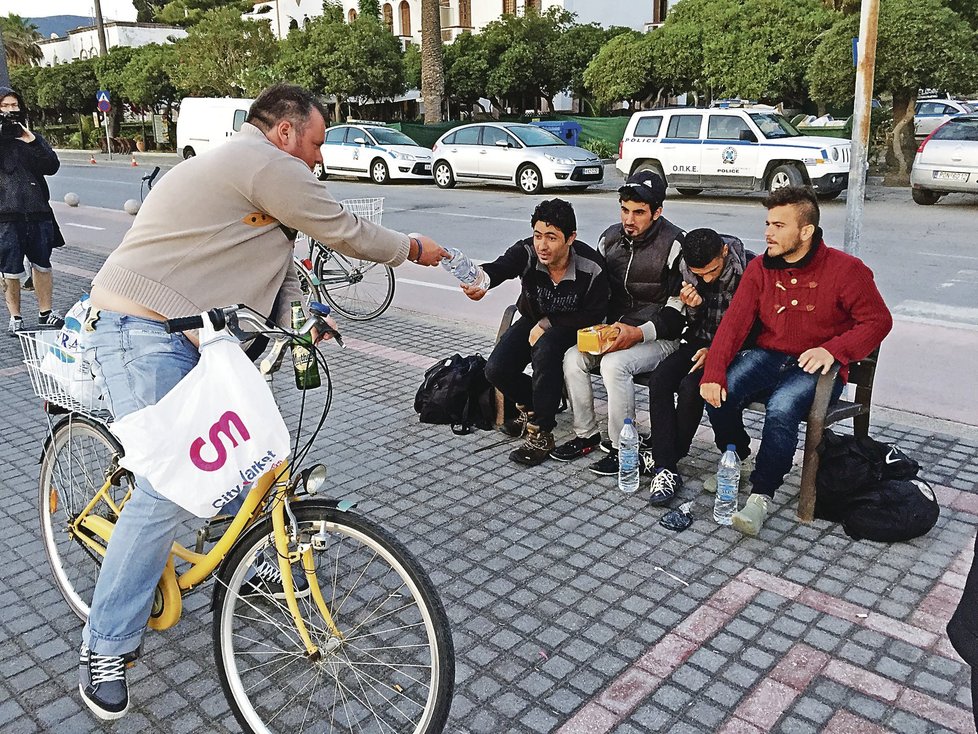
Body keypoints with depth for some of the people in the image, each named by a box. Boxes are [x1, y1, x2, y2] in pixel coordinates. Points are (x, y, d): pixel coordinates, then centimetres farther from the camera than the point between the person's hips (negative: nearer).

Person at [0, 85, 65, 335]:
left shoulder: (33, 137, 13)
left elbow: (52, 167, 1)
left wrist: (31, 141, -10)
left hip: (38, 211, 3)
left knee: (42, 265, 11)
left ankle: (45, 313, 23)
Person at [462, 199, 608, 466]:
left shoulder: (591, 268, -25)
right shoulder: (527, 252, -22)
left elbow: (594, 315, -15)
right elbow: (499, 267, -42)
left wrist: (547, 324, -21)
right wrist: (480, 280, -67)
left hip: (570, 327, -3)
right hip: (533, 319, 4)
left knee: (545, 349, -36)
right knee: (496, 369, -15)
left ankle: (541, 434, -23)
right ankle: (531, 406, 19)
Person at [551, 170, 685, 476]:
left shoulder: (675, 244, -12)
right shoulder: (611, 237, 7)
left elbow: (679, 306, -14)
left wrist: (640, 333, -25)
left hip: (659, 336, -6)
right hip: (614, 332, 7)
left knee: (614, 364, -31)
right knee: (573, 358, -16)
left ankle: (622, 449, -15)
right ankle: (586, 435, 0)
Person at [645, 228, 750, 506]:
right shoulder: (688, 270, -3)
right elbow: (695, 325, 8)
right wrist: (693, 307, -15)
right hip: (700, 341, 5)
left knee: (690, 386, -29)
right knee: (660, 378, -22)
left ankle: (666, 458, -9)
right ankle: (665, 469, -23)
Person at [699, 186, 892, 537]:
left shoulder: (846, 269, -7)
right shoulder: (760, 268, 3)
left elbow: (878, 320, -3)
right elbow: (734, 322, -6)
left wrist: (833, 350, -21)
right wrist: (713, 372, -21)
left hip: (816, 367, -4)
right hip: (768, 356, 4)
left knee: (781, 409, -34)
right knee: (718, 394, -23)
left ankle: (761, 496, -17)